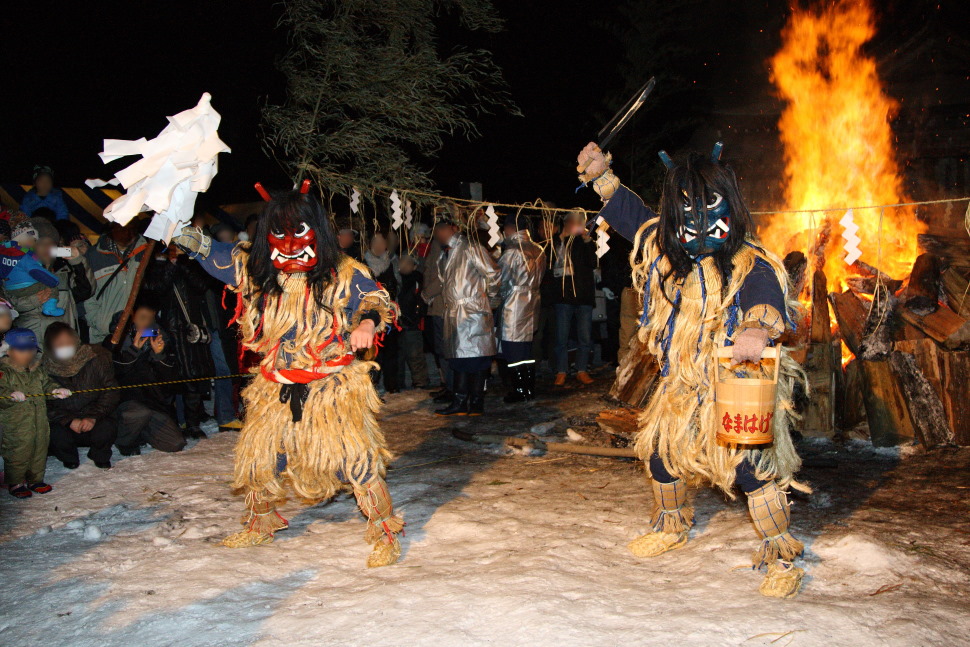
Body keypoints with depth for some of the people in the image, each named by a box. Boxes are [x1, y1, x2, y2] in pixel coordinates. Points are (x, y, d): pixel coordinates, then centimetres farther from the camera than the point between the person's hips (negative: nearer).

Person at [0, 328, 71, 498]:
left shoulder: (38, 369, 8)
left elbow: (47, 384, 13)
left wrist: (56, 391, -7)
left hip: (40, 422, 6)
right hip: (15, 425, -6)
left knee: (39, 452, 15)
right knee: (17, 455, 3)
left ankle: (35, 480, 31)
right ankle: (16, 483, 20)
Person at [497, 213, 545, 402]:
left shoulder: (512, 253, -15)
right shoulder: (539, 252, 7)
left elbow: (502, 282, -8)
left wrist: (500, 295, 10)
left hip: (514, 306, -7)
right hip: (532, 304, 7)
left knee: (513, 351, 0)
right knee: (527, 349, 14)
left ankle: (519, 390, 4)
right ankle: (530, 389, 19)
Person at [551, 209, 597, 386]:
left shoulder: (585, 242, 7)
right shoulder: (557, 243, 5)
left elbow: (593, 263, -8)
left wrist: (588, 241, -15)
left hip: (584, 296, 1)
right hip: (563, 297, -1)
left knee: (585, 337, 4)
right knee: (561, 337, 0)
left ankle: (581, 370, 15)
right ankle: (561, 372, 8)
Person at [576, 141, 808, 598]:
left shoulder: (749, 262, -20)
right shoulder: (664, 248, -1)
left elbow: (766, 295, -40)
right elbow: (632, 214, 17)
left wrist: (757, 329, -62)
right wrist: (602, 176, 10)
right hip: (682, 382, 7)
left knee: (751, 465, -14)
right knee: (659, 449, 17)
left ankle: (781, 557, 6)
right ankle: (671, 528, 45)